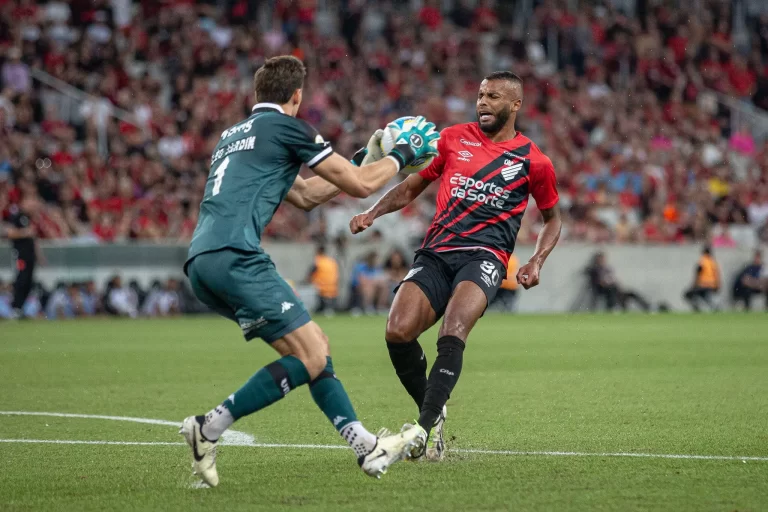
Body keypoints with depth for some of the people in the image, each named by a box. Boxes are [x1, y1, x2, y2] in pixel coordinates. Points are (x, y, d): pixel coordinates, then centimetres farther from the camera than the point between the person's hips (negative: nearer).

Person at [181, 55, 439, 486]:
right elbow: (361, 186, 5)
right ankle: (209, 429, -11)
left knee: (315, 346, 12)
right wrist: (402, 154, 22)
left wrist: (366, 157, 43)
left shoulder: (234, 135, 28)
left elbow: (304, 195, 38)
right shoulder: (285, 127, 2)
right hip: (234, 257, -9)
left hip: (201, 263, 9)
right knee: (310, 357, -9)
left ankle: (368, 448, 9)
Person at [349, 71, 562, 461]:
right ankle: (434, 414, 3)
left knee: (452, 334, -31)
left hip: (484, 256, -3)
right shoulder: (453, 139, 14)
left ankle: (424, 427, -32)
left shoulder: (534, 162, 9)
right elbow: (411, 187, 24)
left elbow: (552, 218, 23)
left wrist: (536, 262, 6)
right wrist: (372, 213, 8)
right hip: (436, 253, 3)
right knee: (398, 332, -19)